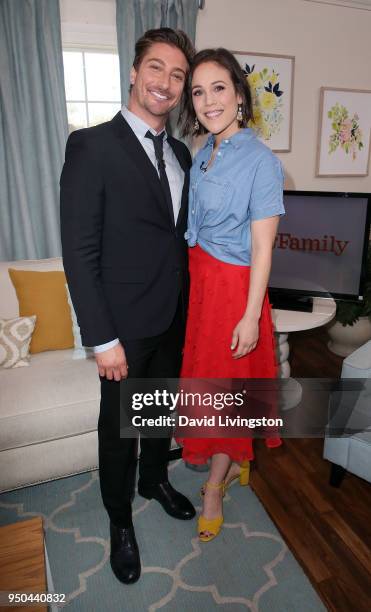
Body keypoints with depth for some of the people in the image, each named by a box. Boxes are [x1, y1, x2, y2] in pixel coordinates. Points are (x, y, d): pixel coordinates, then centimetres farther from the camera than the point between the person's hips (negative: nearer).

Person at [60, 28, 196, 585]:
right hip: (126, 325, -6)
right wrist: (103, 339, -18)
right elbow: (79, 253, -17)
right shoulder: (92, 146, -13)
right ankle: (120, 518, 39)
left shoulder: (180, 154, 8)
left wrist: (186, 307, 7)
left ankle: (155, 480, 51)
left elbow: (179, 233, 11)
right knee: (119, 426, 13)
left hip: (174, 318, 6)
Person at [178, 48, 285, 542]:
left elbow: (262, 248, -16)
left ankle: (214, 489, 30)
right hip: (199, 277, 8)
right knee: (205, 375, 17)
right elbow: (197, 226, 12)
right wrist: (191, 275, 11)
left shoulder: (260, 161, -14)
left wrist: (250, 316, -17)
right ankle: (235, 461, 41)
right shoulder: (203, 155, 9)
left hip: (234, 285, -7)